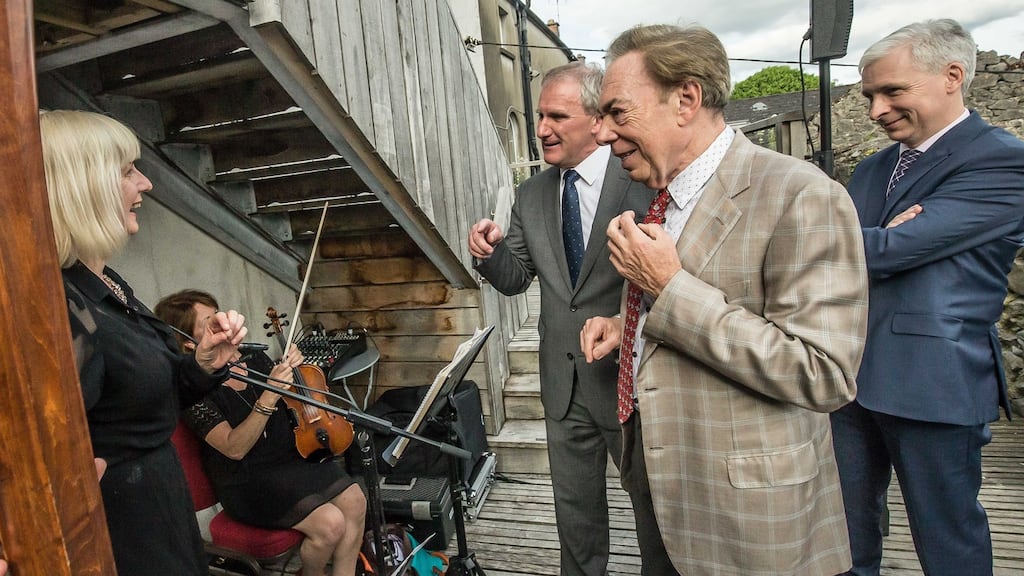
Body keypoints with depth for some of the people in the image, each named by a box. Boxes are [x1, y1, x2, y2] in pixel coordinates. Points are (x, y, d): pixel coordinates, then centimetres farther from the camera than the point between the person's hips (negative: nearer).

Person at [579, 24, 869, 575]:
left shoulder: (801, 198, -21)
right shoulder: (660, 198, 6)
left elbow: (824, 374, -26)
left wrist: (671, 287, -26)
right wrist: (625, 326, 1)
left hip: (747, 507, -7)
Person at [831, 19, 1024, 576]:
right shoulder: (873, 168, 15)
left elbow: (892, 249, -22)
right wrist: (880, 242, -15)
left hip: (933, 384, -6)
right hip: (850, 375, 7)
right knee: (846, 529, 19)